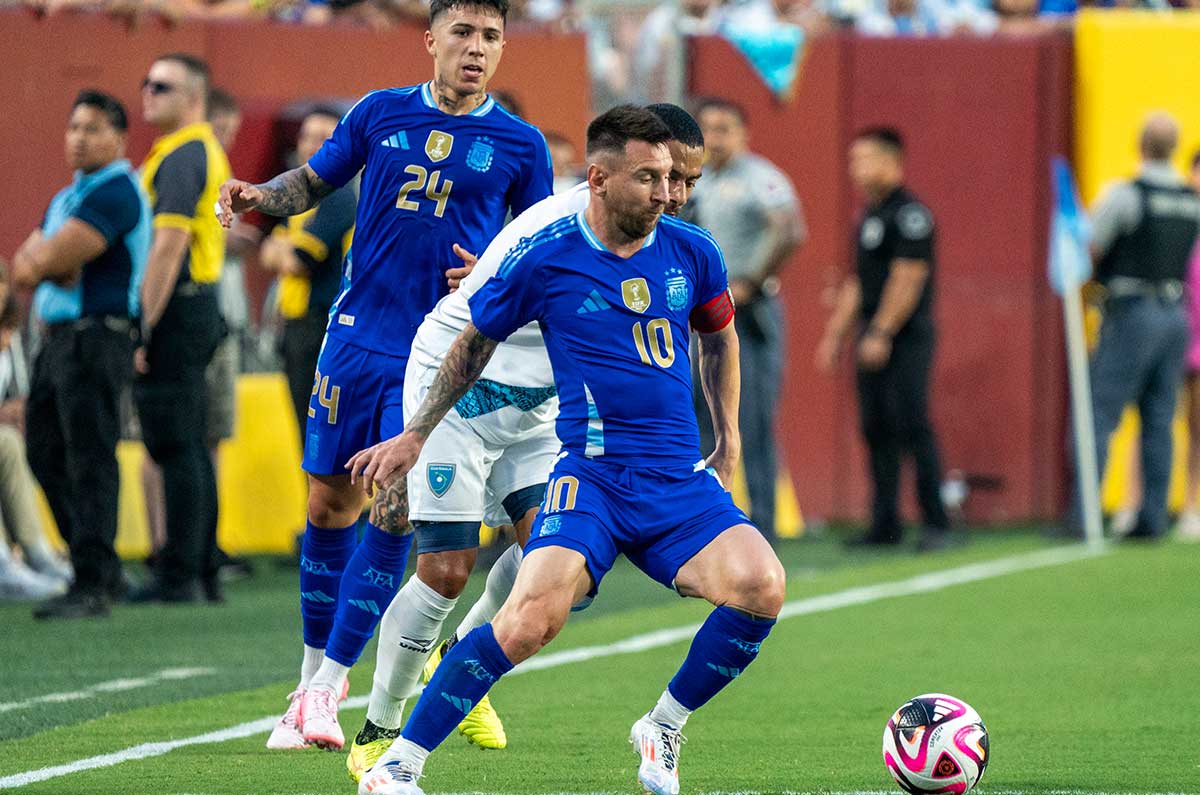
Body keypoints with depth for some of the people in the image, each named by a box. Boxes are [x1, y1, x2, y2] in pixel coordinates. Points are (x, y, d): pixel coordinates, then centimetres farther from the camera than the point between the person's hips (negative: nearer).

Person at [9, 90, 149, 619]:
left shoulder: (116, 193, -11)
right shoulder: (67, 197, 20)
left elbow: (52, 259, -18)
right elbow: (26, 266, 12)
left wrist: (40, 260, 3)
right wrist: (49, 263, -9)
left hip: (95, 336, -10)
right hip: (56, 337, 10)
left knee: (89, 461, -11)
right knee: (46, 455, 12)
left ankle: (92, 584, -12)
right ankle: (104, 571, 18)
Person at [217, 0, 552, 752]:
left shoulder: (520, 145, 0)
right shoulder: (381, 113, 5)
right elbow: (314, 181, 16)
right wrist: (261, 195, -5)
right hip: (357, 337, 2)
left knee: (395, 511, -11)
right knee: (330, 503, 6)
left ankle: (328, 687, -5)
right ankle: (313, 675, 20)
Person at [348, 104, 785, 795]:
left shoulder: (692, 252, 6)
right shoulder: (545, 258, -3)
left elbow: (719, 336, 27)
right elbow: (475, 344, 13)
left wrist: (729, 439, 26)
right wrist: (415, 436, 19)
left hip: (683, 479, 4)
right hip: (591, 472, -4)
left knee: (761, 587, -23)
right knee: (534, 617, -28)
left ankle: (665, 729, 3)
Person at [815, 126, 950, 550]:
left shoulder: (909, 214, -11)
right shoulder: (869, 216, 18)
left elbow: (907, 280, -17)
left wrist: (881, 333, -20)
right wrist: (836, 333, 19)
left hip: (905, 339, -9)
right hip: (873, 338, 9)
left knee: (912, 426, -11)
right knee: (876, 430, 6)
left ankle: (935, 523, -9)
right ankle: (885, 524, 9)